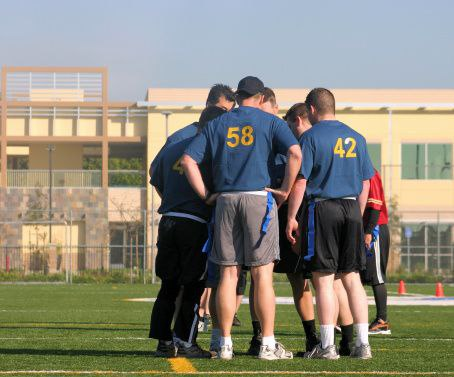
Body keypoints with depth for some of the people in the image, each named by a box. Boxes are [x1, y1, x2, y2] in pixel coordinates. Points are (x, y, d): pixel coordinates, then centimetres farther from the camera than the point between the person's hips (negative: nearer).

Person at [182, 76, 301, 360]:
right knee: (262, 274, -2)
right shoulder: (271, 122, 6)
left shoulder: (217, 125, 15)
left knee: (228, 274, 6)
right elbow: (295, 153, -10)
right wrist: (285, 191, -3)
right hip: (259, 198, -3)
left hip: (226, 200, 3)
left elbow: (188, 160, 8)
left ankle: (225, 344, 6)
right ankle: (268, 344, -3)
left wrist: (206, 195, 9)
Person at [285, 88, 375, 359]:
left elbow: (300, 180, -9)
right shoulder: (356, 138, 12)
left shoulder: (311, 137, -4)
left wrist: (291, 217, -5)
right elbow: (365, 183, 14)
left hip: (322, 208, -5)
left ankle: (327, 346, -3)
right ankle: (363, 344, 7)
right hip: (351, 209, 5)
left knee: (324, 279, -2)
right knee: (352, 278, 10)